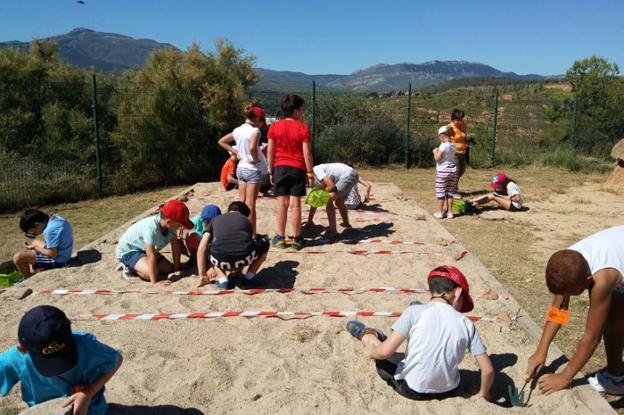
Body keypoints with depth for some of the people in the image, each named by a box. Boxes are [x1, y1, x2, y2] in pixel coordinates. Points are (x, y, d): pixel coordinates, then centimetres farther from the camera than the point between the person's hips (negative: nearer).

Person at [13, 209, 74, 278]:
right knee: (34, 242, 28)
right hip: (64, 256, 10)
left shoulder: (49, 230, -28)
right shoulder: (54, 218, 0)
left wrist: (35, 248, -12)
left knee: (17, 257, -13)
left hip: (57, 261, -10)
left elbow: (53, 254, -25)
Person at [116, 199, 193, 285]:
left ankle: (135, 266, 16)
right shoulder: (151, 228, -39)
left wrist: (176, 267, -4)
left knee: (168, 268, -2)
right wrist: (155, 282, -34)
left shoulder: (171, 225, -18)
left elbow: (175, 246, -6)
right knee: (150, 273, -27)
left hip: (143, 250, 8)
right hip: (127, 250, -8)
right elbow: (151, 256, -37)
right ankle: (129, 267, 2)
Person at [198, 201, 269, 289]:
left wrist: (202, 275, 26)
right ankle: (248, 277, 20)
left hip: (221, 260, 1)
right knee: (264, 243, 31)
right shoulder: (246, 220, 28)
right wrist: (238, 269, 53)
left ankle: (222, 279, 14)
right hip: (243, 258, 0)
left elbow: (201, 250, 18)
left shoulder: (215, 220, 26)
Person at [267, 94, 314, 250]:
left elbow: (270, 151, 2)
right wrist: (310, 173, 0)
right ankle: (296, 239, 7)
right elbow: (307, 153, -7)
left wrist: (270, 171, 10)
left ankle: (280, 238, 10)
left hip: (280, 168, 2)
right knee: (295, 204, 1)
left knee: (282, 203, 5)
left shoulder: (274, 127, 1)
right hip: (298, 169, -2)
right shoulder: (303, 128, -6)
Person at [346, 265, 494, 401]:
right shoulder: (467, 324, -8)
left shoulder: (415, 311, -15)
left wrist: (370, 351, 3)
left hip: (412, 390, -3)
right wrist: (483, 394, 12)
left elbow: (385, 351, -19)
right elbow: (488, 370, -7)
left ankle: (365, 335, 47)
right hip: (448, 391, 4)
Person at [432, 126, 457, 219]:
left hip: (442, 171, -7)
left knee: (440, 193, 2)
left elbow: (437, 158, -19)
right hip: (453, 170, 7)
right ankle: (449, 212, 16)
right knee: (450, 192, 12)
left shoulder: (443, 146, -16)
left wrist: (435, 151, -2)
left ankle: (439, 212, 6)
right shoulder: (453, 146, 6)